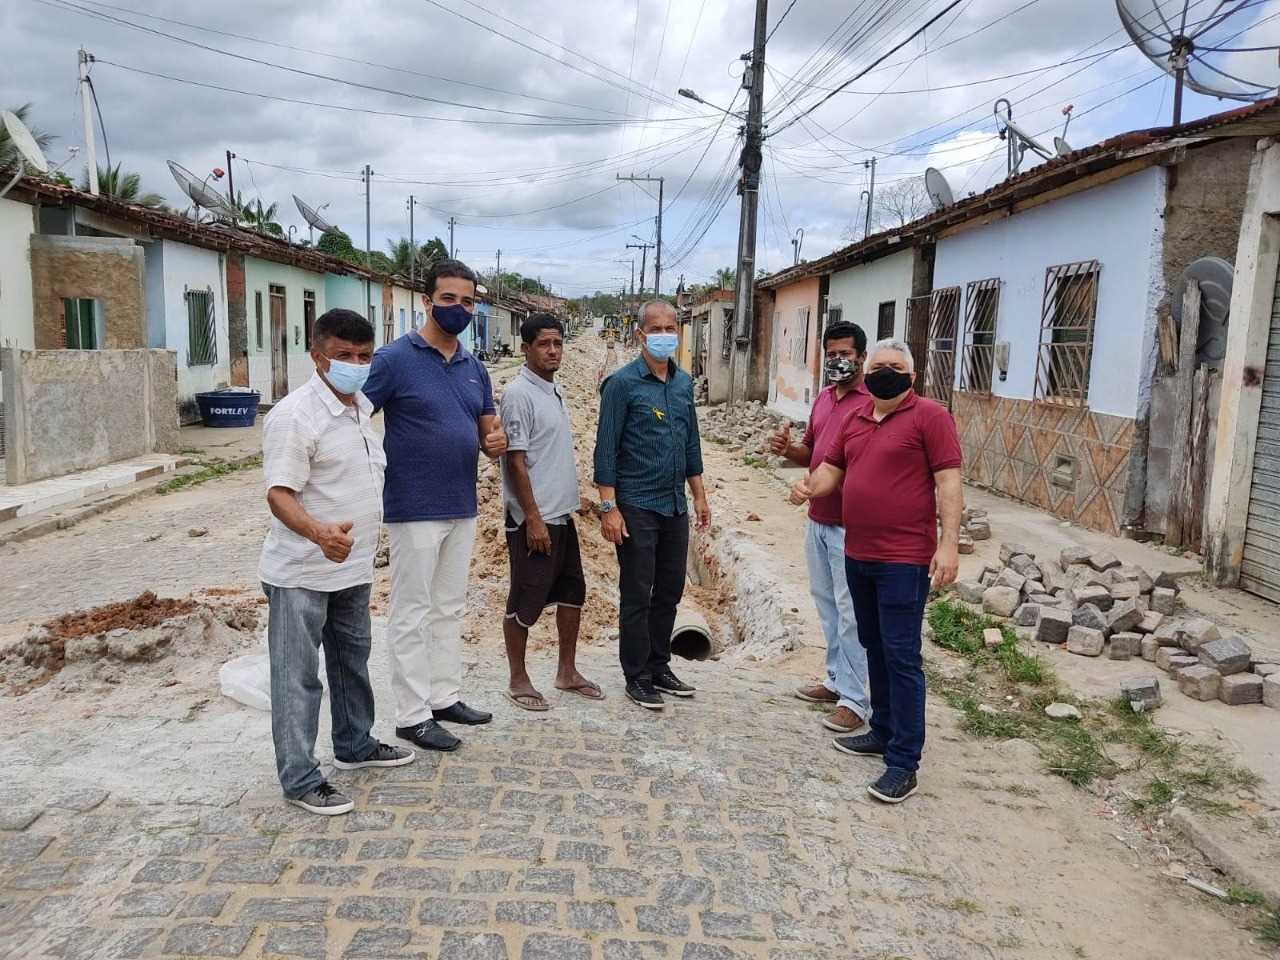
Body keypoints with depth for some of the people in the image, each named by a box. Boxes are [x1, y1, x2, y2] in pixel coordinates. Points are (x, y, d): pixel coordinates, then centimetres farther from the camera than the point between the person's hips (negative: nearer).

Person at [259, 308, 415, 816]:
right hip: (302, 574, -8)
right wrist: (318, 533, -41)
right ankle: (300, 779, 13)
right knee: (298, 675, 2)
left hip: (353, 566, 9)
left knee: (352, 661, 22)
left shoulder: (363, 406, 6)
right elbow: (280, 494, -25)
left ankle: (355, 745, 39)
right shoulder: (293, 416, -20)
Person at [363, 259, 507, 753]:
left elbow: (489, 429, 16)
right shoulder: (395, 358, -10)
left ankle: (445, 697, 29)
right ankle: (412, 715, 13)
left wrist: (495, 442, -8)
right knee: (413, 614, 2)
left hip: (462, 508, 7)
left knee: (450, 608, 16)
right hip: (414, 509, -7)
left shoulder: (474, 368, 9)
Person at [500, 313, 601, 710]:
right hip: (533, 519, -9)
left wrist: (569, 501, 17)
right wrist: (533, 518, -20)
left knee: (572, 593, 16)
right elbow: (515, 460, -18)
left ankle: (567, 672, 29)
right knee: (525, 602, 2)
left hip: (562, 515, 9)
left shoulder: (554, 390, 12)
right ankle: (518, 681, 16)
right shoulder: (518, 394, -15)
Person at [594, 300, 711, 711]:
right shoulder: (622, 383, -9)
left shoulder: (684, 383, 10)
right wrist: (608, 507, -15)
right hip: (637, 506, -6)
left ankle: (659, 667, 27)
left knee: (669, 591, 14)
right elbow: (606, 449, -11)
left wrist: (699, 495, 15)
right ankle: (637, 677, 15)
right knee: (637, 596, 3)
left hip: (676, 505, 6)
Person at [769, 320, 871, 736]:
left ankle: (854, 699, 7)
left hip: (849, 526, -8)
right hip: (817, 519, 8)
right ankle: (836, 679, 29)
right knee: (826, 604, 16)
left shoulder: (873, 402, -13)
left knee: (850, 611, -2)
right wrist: (788, 449, 0)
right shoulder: (823, 398, 13)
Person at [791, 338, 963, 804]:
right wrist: (811, 486, -5)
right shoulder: (855, 420, 13)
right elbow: (833, 468, 18)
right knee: (874, 648, 18)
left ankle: (904, 762, 4)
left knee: (901, 656, -4)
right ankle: (883, 730, 34)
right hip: (857, 555, 8)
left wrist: (949, 544, -20)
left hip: (904, 560, -7)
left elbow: (948, 482, -12)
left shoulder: (930, 417, -8)